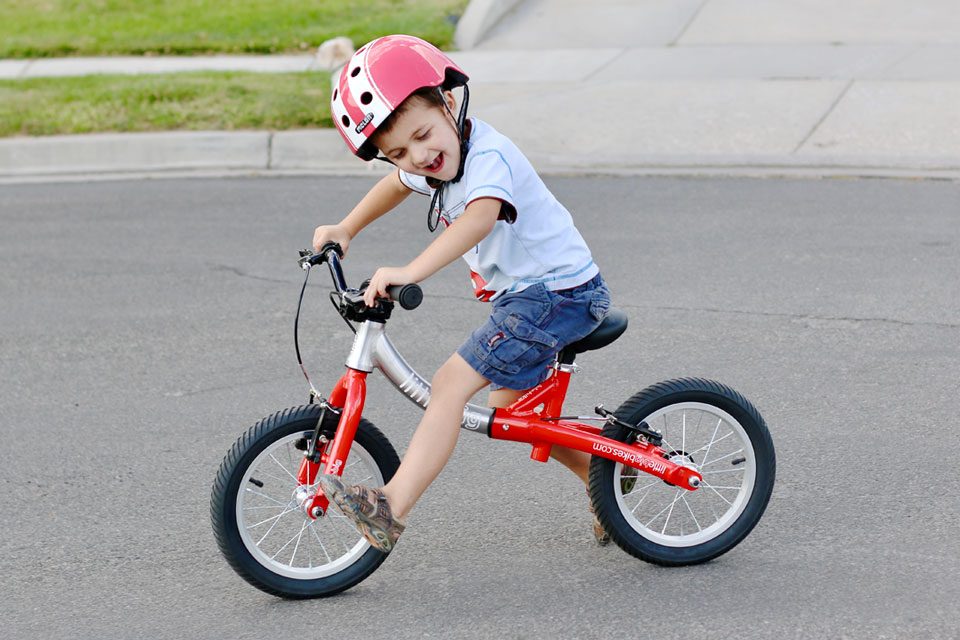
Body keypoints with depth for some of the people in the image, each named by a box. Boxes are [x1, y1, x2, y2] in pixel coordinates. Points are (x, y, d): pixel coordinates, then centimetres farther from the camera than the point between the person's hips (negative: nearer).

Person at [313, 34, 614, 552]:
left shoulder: (489, 155, -23)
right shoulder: (434, 162, 5)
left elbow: (480, 218, -45)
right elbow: (396, 186, 30)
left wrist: (409, 272, -56)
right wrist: (345, 229, 20)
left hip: (557, 292, -10)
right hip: (525, 295, 10)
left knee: (450, 384, -19)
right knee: (509, 405, 20)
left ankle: (391, 509, -24)